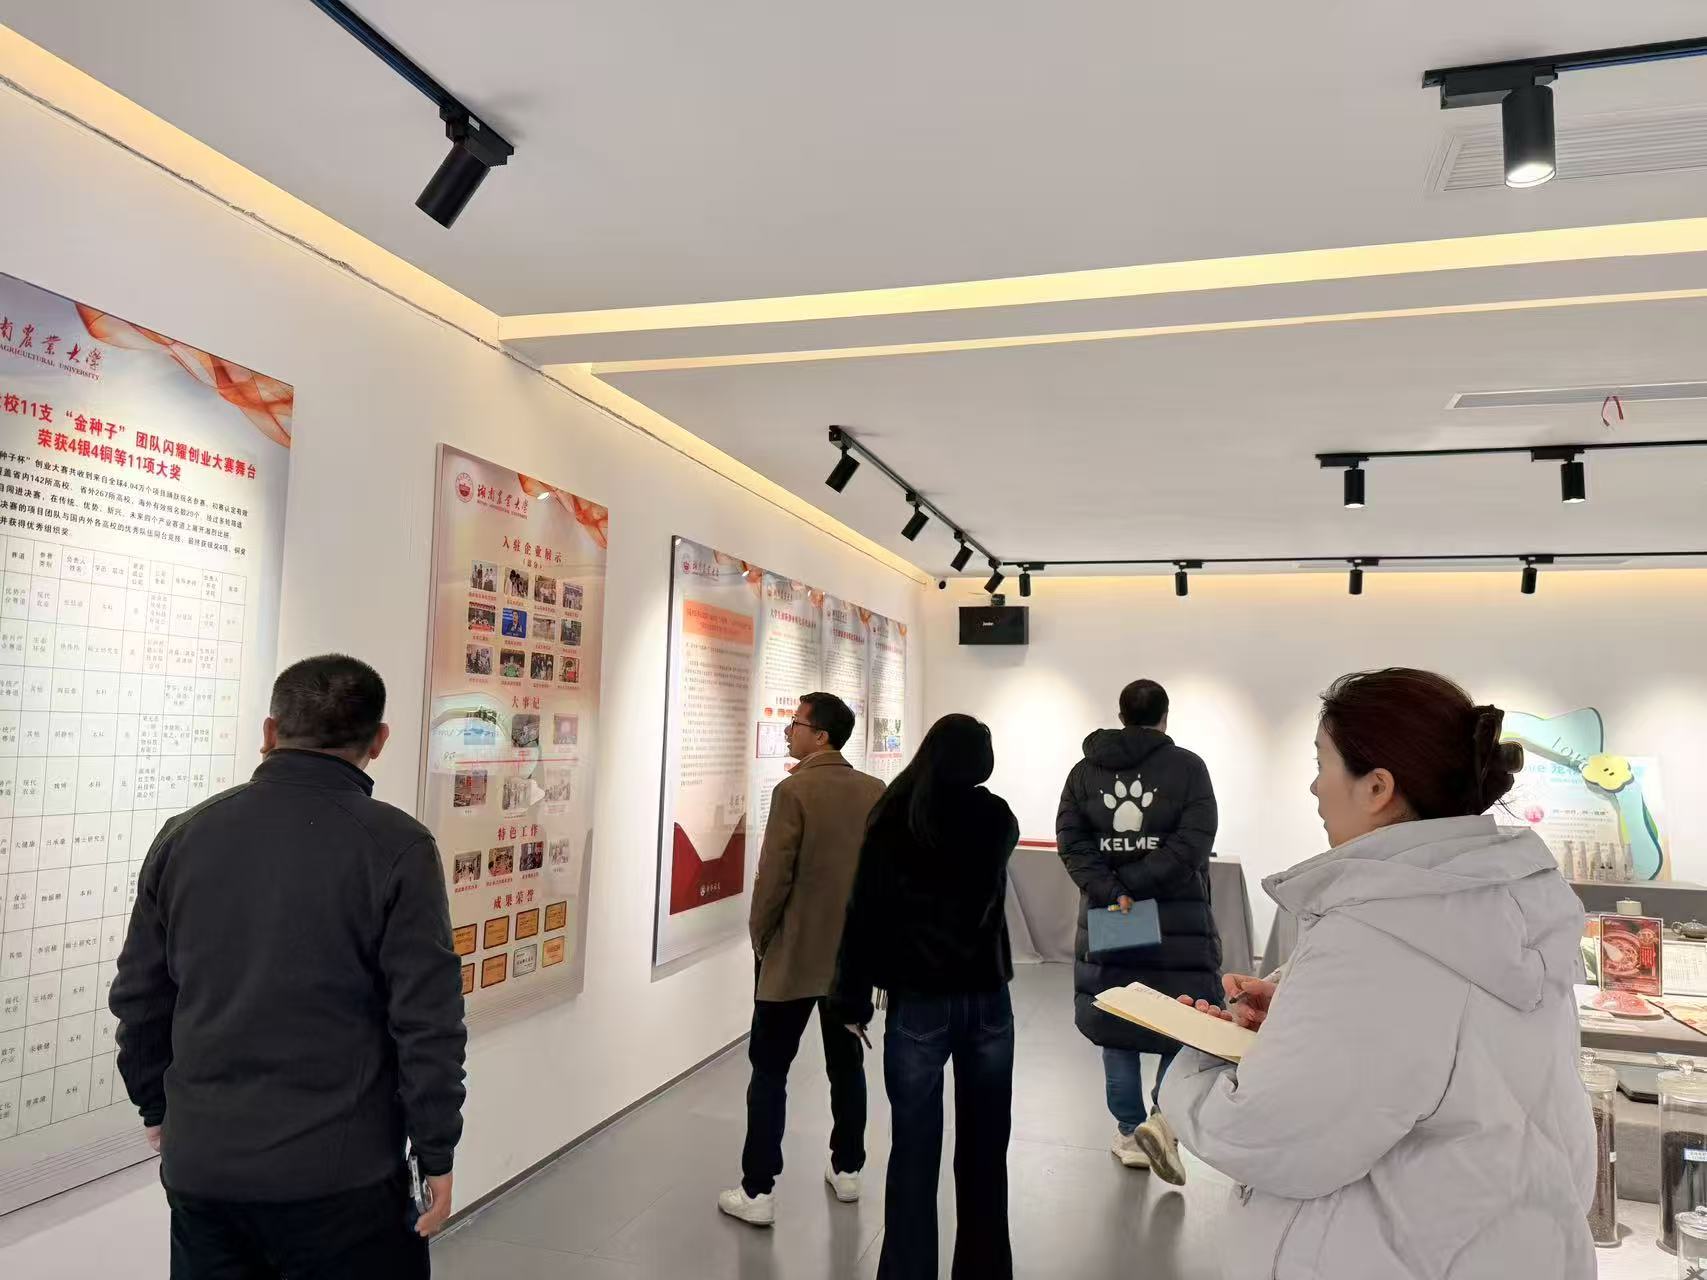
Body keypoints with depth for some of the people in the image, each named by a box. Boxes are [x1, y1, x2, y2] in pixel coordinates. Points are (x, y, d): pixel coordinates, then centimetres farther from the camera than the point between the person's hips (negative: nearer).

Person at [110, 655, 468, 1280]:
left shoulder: (184, 835, 1)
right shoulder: (395, 846, -14)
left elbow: (139, 998, 8)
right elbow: (427, 1021, -15)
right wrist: (436, 1153, -4)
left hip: (200, 1165, 5)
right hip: (340, 1174, -4)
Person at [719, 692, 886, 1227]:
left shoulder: (794, 790, -17)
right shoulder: (877, 791, 1)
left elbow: (774, 876, -16)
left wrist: (759, 938, -2)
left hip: (794, 954, -5)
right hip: (855, 950, 6)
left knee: (769, 1069, 4)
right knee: (846, 1063, 18)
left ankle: (758, 1192, 6)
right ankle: (848, 1169, 28)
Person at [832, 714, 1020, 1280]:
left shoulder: (895, 819, -9)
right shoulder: (998, 818, -2)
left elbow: (865, 913, -8)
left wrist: (854, 1001, -1)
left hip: (919, 1005, -3)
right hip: (989, 1001, 3)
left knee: (915, 1155, 6)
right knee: (984, 1153, 16)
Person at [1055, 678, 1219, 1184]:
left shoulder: (1085, 770, 5)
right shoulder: (1187, 766, -3)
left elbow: (1071, 840, -5)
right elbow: (1194, 842, -14)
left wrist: (1111, 892, -12)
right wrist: (1133, 886, -12)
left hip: (1107, 915, 3)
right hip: (1178, 918, -2)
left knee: (1114, 1023, 11)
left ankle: (1131, 1132, 18)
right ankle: (1165, 1115, -6)